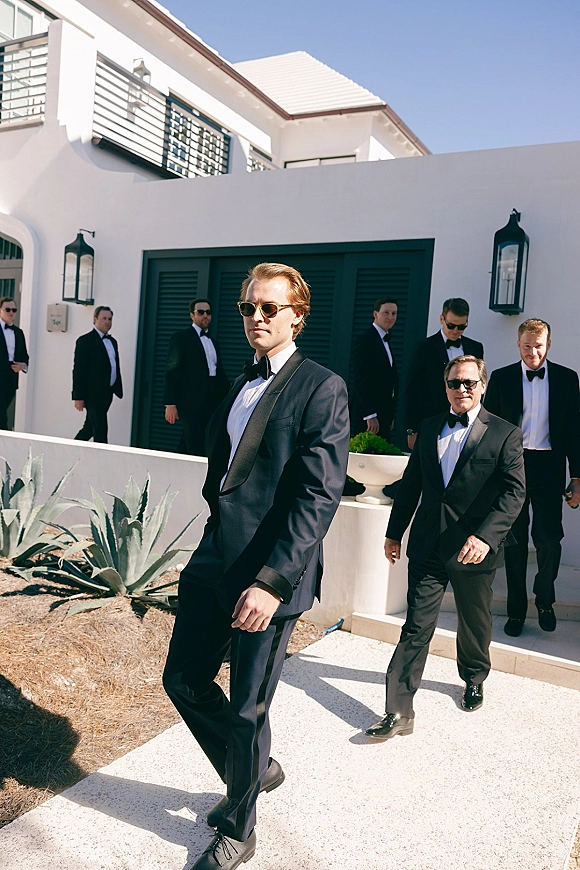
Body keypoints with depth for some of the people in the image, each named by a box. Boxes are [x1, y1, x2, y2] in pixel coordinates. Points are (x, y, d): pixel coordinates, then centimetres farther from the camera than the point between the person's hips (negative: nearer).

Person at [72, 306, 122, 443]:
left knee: (90, 428, 15)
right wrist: (78, 397, -15)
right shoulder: (85, 341, -7)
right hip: (93, 394, -7)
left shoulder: (112, 341, 16)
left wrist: (118, 390, 14)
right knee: (100, 431, -7)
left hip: (107, 394, 8)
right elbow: (78, 370, -11)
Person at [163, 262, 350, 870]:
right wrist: (218, 539, 10)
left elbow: (319, 496, -18)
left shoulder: (321, 388, -11)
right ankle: (256, 769, 42)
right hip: (215, 557, 8)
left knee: (247, 710, 7)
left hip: (270, 571, -8)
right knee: (183, 680, 16)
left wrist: (272, 581, -23)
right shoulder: (240, 384, 14)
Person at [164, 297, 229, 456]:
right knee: (196, 450, -9)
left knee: (187, 448, 11)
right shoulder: (181, 337, 0)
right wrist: (170, 404, -13)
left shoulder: (213, 341, 20)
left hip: (210, 405, 6)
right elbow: (171, 371, -6)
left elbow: (220, 374, 20)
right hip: (191, 403, -6)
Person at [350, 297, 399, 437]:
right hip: (367, 415, -9)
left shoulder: (385, 341, 19)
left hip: (383, 415, 9)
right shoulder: (364, 340, -9)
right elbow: (361, 380, -16)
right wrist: (370, 415, -21)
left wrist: (390, 416, 15)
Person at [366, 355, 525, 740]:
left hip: (474, 549, -2)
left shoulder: (505, 434, -5)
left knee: (475, 623, 18)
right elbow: (411, 482, 13)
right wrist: (395, 532, 12)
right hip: (428, 546, 2)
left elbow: (514, 491, -13)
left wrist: (486, 535, -27)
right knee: (416, 627, 0)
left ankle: (474, 678, 46)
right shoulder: (429, 428, 8)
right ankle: (399, 711, 3)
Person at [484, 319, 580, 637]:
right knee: (515, 541, 8)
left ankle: (544, 599, 24)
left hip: (548, 467, 0)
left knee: (549, 539, -5)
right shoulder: (501, 378, 3)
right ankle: (516, 610, 21)